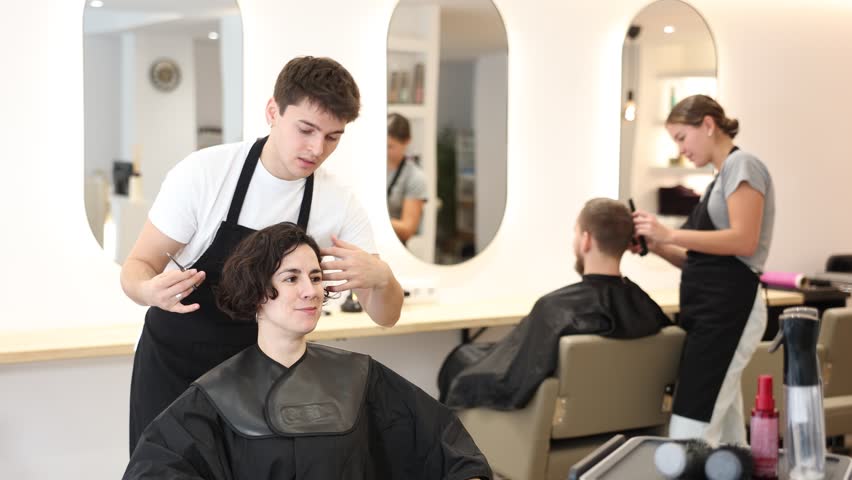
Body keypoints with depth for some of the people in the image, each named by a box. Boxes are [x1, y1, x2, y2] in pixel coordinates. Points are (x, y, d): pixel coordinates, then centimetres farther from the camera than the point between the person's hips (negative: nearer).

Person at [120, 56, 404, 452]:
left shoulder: (339, 204, -9)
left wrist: (380, 278, -33)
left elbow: (385, 316, -9)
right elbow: (139, 266, -11)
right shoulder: (203, 172, -18)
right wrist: (151, 290, -35)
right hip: (174, 366, -2)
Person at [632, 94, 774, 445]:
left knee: (688, 434, -15)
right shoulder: (722, 177, 23)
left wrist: (671, 234, -19)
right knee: (722, 439, 9)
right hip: (709, 307, 10)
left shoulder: (741, 165, -5)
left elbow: (744, 241, -18)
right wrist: (659, 246, 4)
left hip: (728, 307, -10)